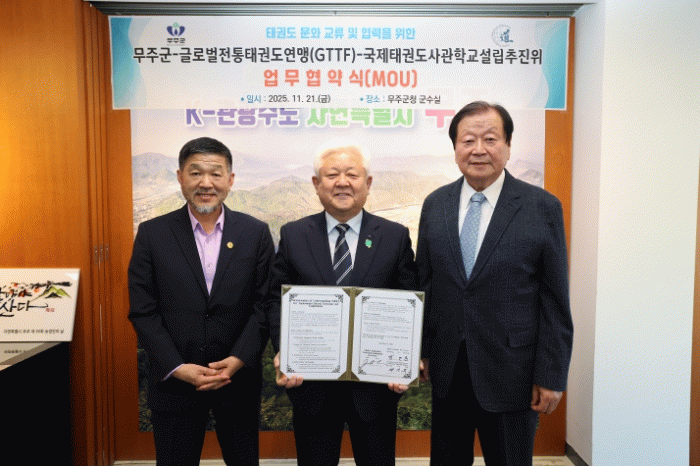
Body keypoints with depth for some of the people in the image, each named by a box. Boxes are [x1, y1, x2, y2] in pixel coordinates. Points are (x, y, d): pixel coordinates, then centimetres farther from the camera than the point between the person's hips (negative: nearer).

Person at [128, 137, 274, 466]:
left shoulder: (256, 233, -2)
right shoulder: (152, 234, -2)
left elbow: (264, 305, -3)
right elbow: (143, 312, -4)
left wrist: (238, 360, -14)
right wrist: (178, 368, -12)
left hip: (239, 380, 1)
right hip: (174, 383, 0)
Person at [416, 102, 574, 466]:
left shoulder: (542, 207, -8)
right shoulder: (434, 204, 2)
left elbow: (555, 300, -7)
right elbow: (422, 283, 6)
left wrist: (551, 376, -7)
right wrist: (421, 349, 6)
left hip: (509, 374, -3)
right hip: (446, 370, 3)